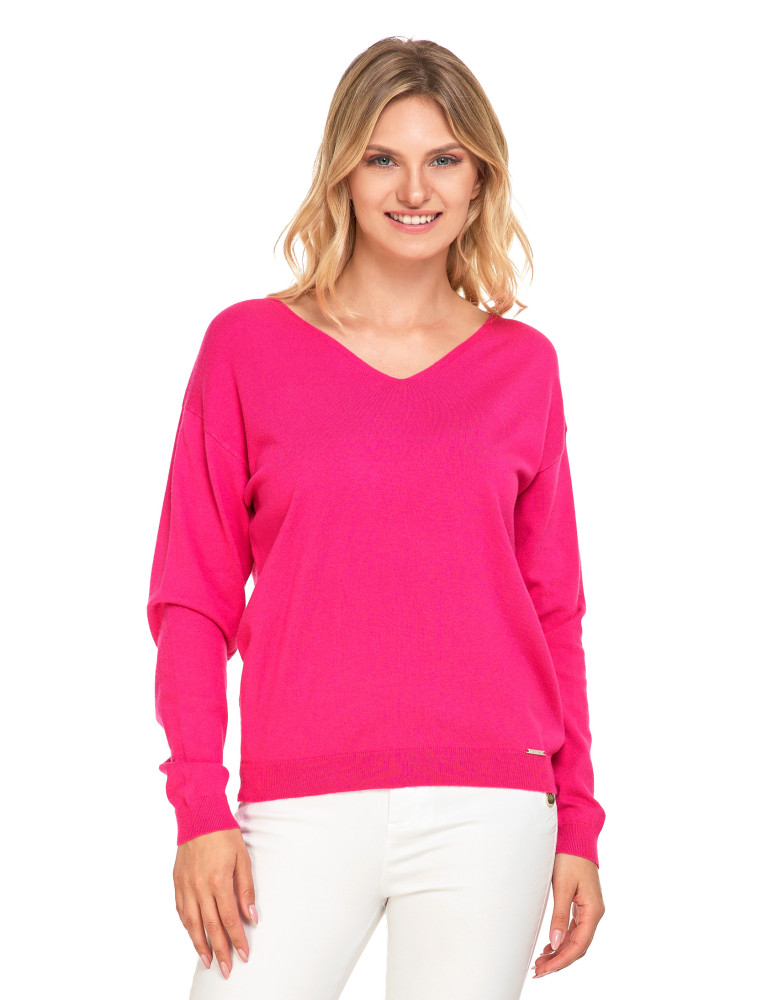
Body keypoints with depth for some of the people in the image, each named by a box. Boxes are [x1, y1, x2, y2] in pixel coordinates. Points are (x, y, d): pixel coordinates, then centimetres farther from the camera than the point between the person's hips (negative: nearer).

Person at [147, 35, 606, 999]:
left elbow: (555, 609, 11)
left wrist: (578, 826, 8)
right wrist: (199, 810, -4)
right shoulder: (247, 344, 4)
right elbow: (192, 600, 4)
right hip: (305, 805, -1)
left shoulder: (523, 364, 8)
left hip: (491, 806, 1)